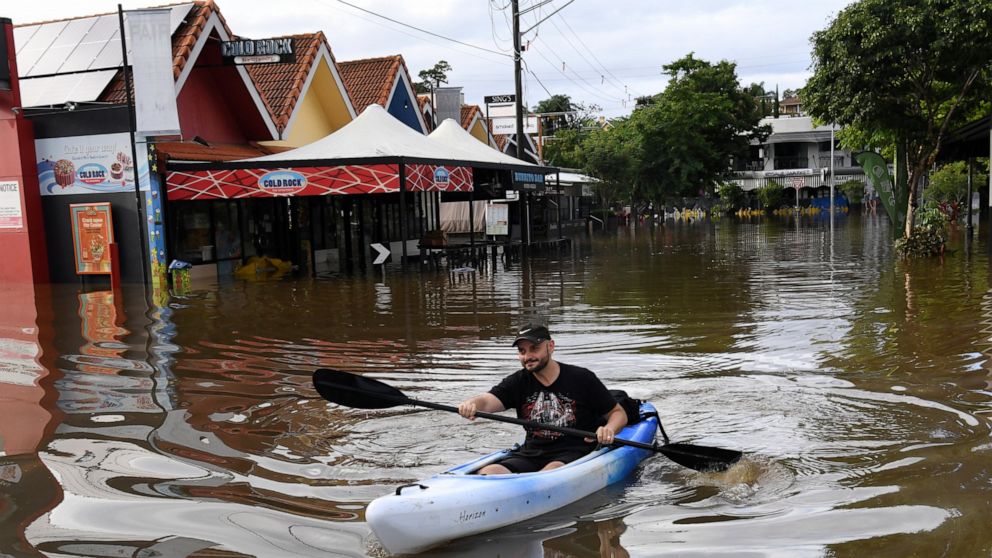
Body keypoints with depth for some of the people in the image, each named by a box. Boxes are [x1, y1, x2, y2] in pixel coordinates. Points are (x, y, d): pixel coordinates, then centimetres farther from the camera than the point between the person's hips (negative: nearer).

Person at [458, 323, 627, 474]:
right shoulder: (517, 382, 7)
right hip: (531, 453, 3)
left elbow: (619, 413, 7)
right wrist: (471, 404, -37)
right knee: (488, 471, -24)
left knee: (553, 472, -37)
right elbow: (487, 401, -12)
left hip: (574, 453, -3)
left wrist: (609, 429, -17)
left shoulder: (582, 378, 0)